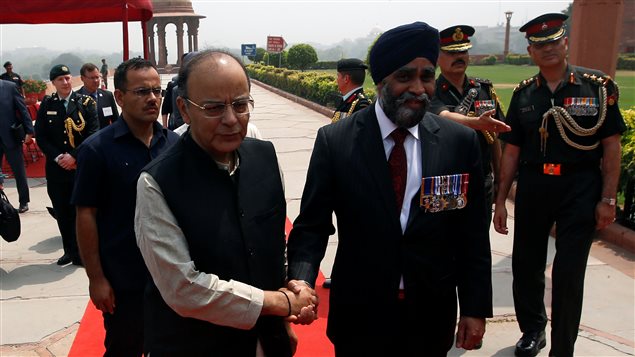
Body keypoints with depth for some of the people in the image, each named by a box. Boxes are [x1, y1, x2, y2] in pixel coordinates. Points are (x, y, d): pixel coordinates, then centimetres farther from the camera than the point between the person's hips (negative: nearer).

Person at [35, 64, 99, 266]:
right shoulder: (46, 105, 7)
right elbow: (40, 137, 4)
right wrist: (58, 158, -8)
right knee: (62, 212, 8)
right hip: (56, 167, 3)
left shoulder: (86, 103, 0)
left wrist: (74, 156, -13)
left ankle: (80, 253, 10)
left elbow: (93, 134, -6)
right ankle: (69, 251, 21)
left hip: (81, 166, -2)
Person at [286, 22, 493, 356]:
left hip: (431, 317, 2)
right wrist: (301, 281, -25)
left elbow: (472, 236, 0)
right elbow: (312, 225, -8)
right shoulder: (335, 141, -10)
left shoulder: (461, 141, -5)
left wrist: (475, 308, 1)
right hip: (359, 316, -1)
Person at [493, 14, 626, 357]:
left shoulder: (599, 86, -3)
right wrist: (500, 200, 5)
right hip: (532, 187, 3)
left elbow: (611, 146, -2)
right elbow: (512, 150, 6)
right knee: (526, 265, 11)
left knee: (568, 273, 1)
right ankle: (532, 329, 36)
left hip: (581, 188, -3)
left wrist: (607, 200, -7)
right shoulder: (523, 94, 4)